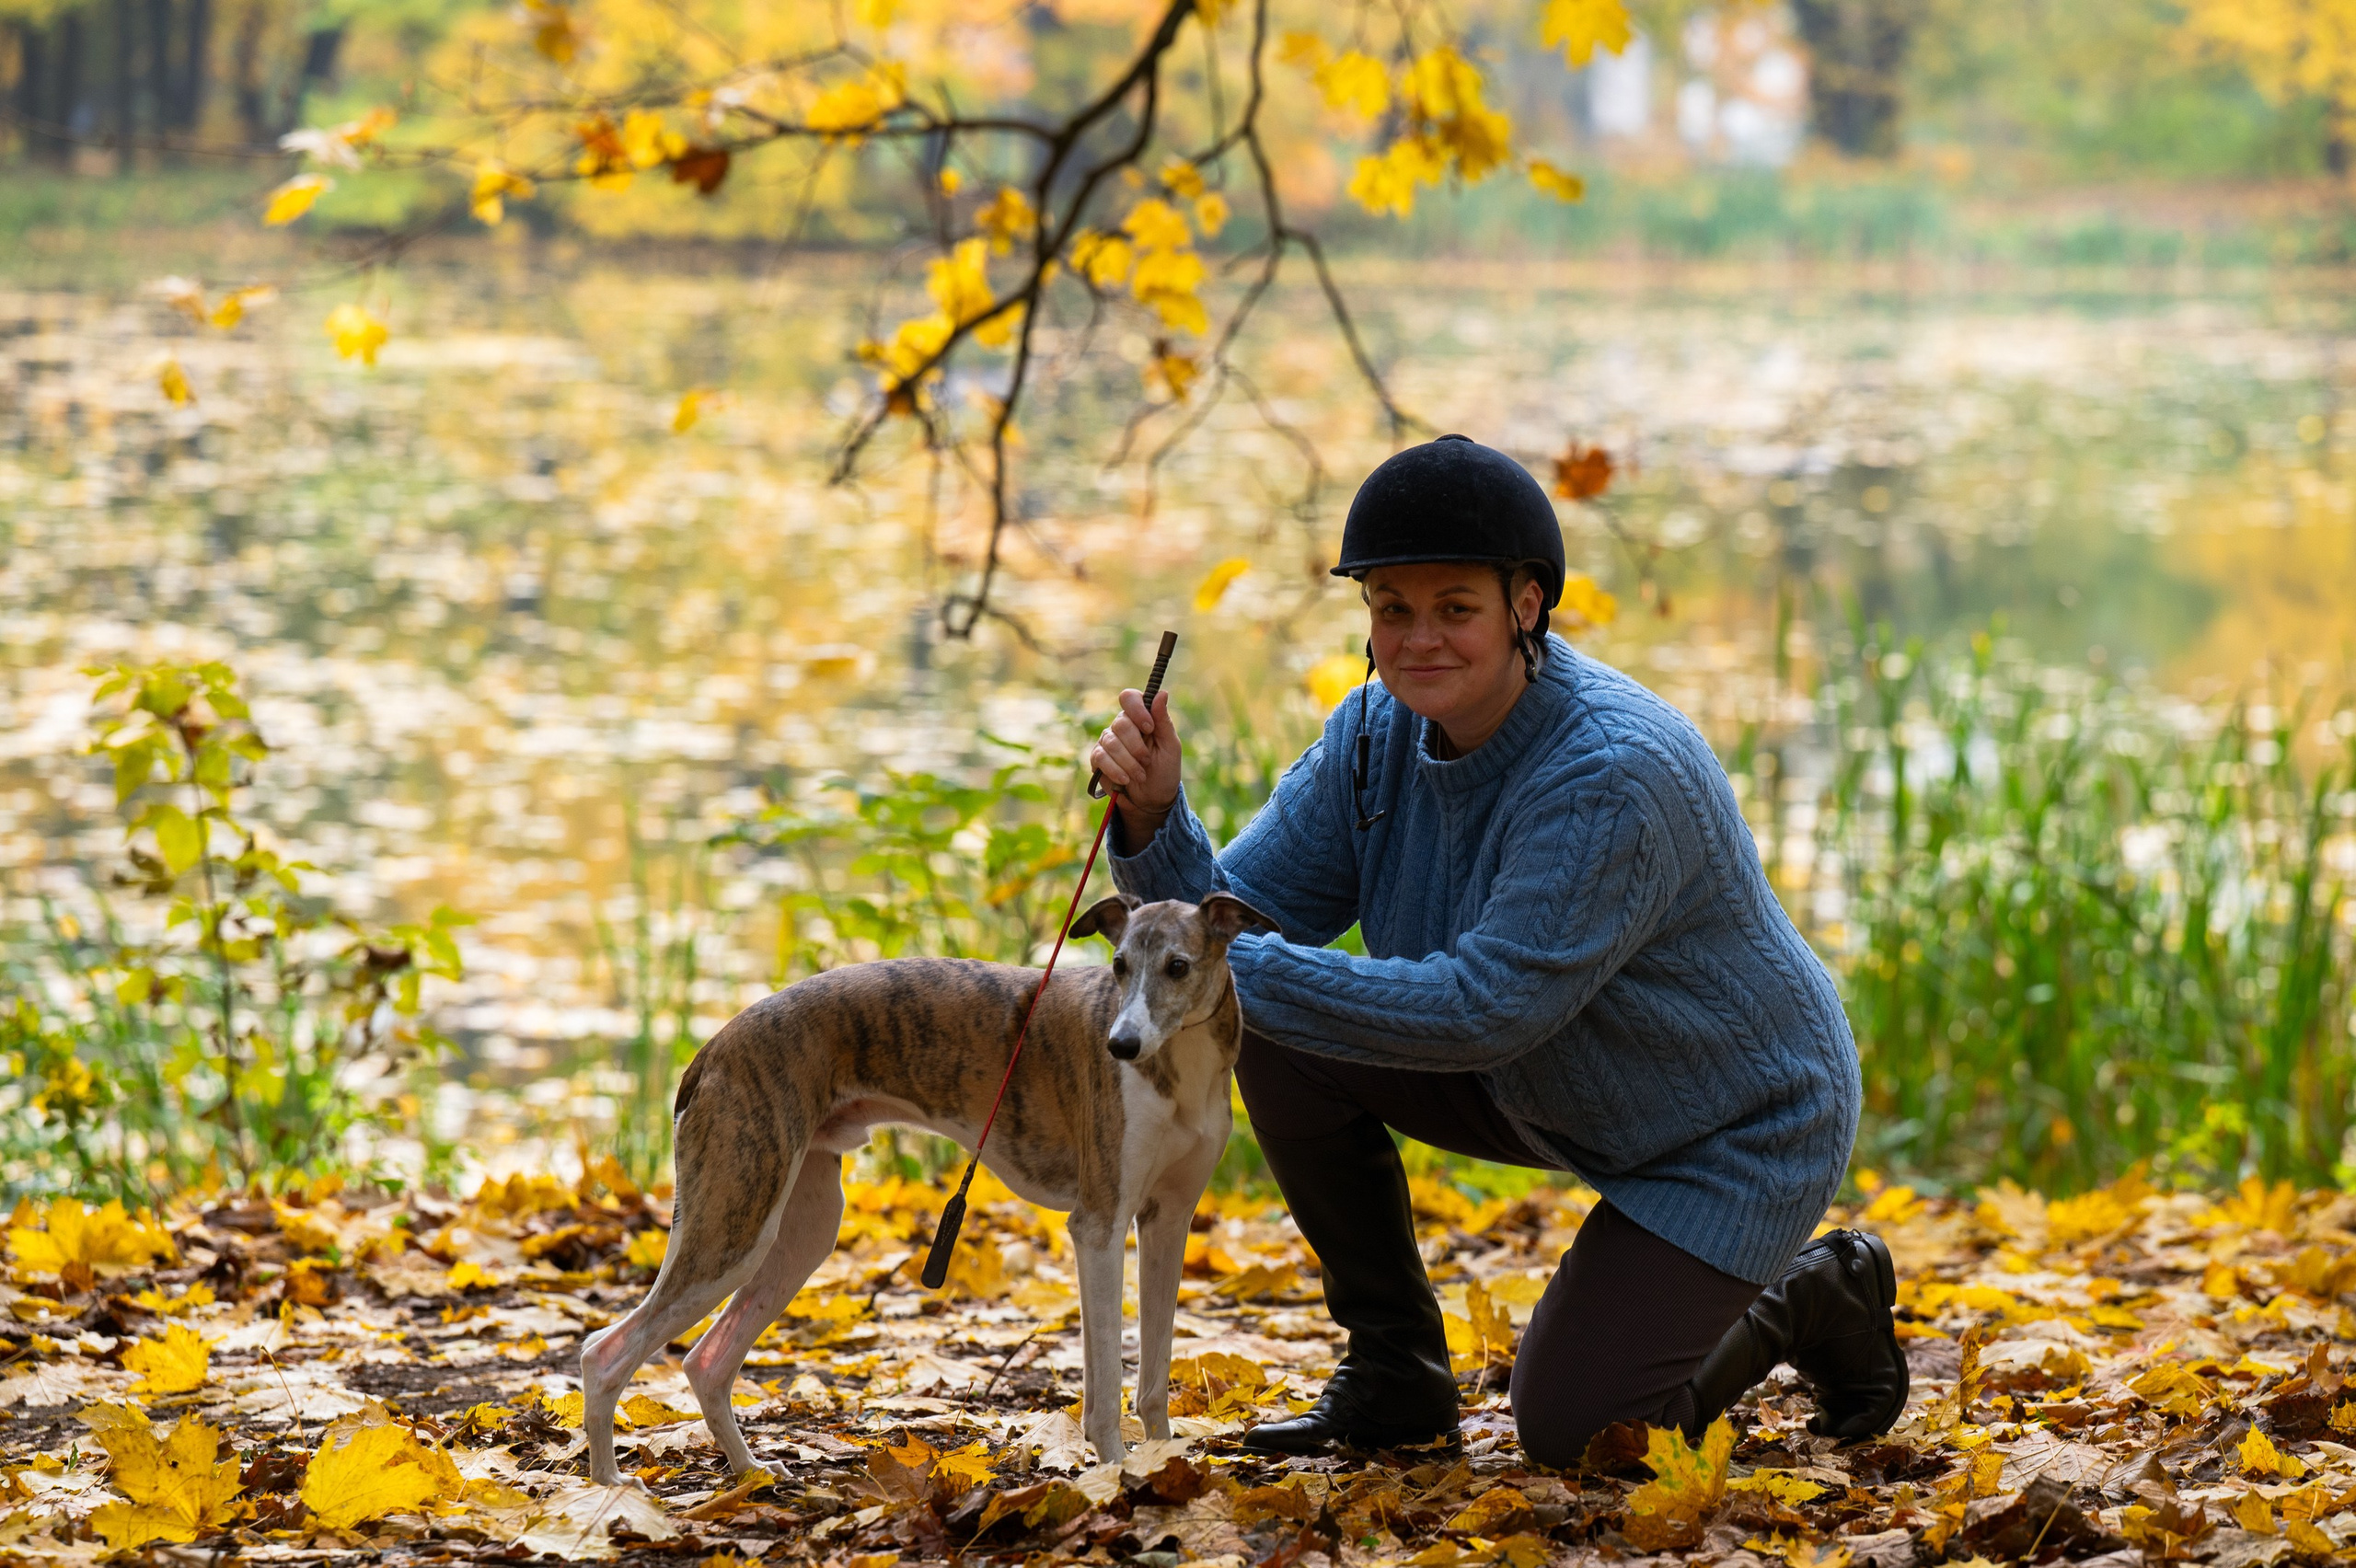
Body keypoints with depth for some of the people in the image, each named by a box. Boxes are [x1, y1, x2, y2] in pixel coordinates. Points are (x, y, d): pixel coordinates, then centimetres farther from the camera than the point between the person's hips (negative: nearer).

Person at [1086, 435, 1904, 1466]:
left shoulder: (1615, 778, -34)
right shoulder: (1378, 731, -10)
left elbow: (1484, 1010, -37)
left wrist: (1234, 972, -38)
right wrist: (1154, 820, -32)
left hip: (1733, 1132, -7)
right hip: (1537, 1090, 7)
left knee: (1566, 1431, -14)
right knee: (1279, 1036, -11)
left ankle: (1819, 1300, 14)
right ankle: (1395, 1379, 5)